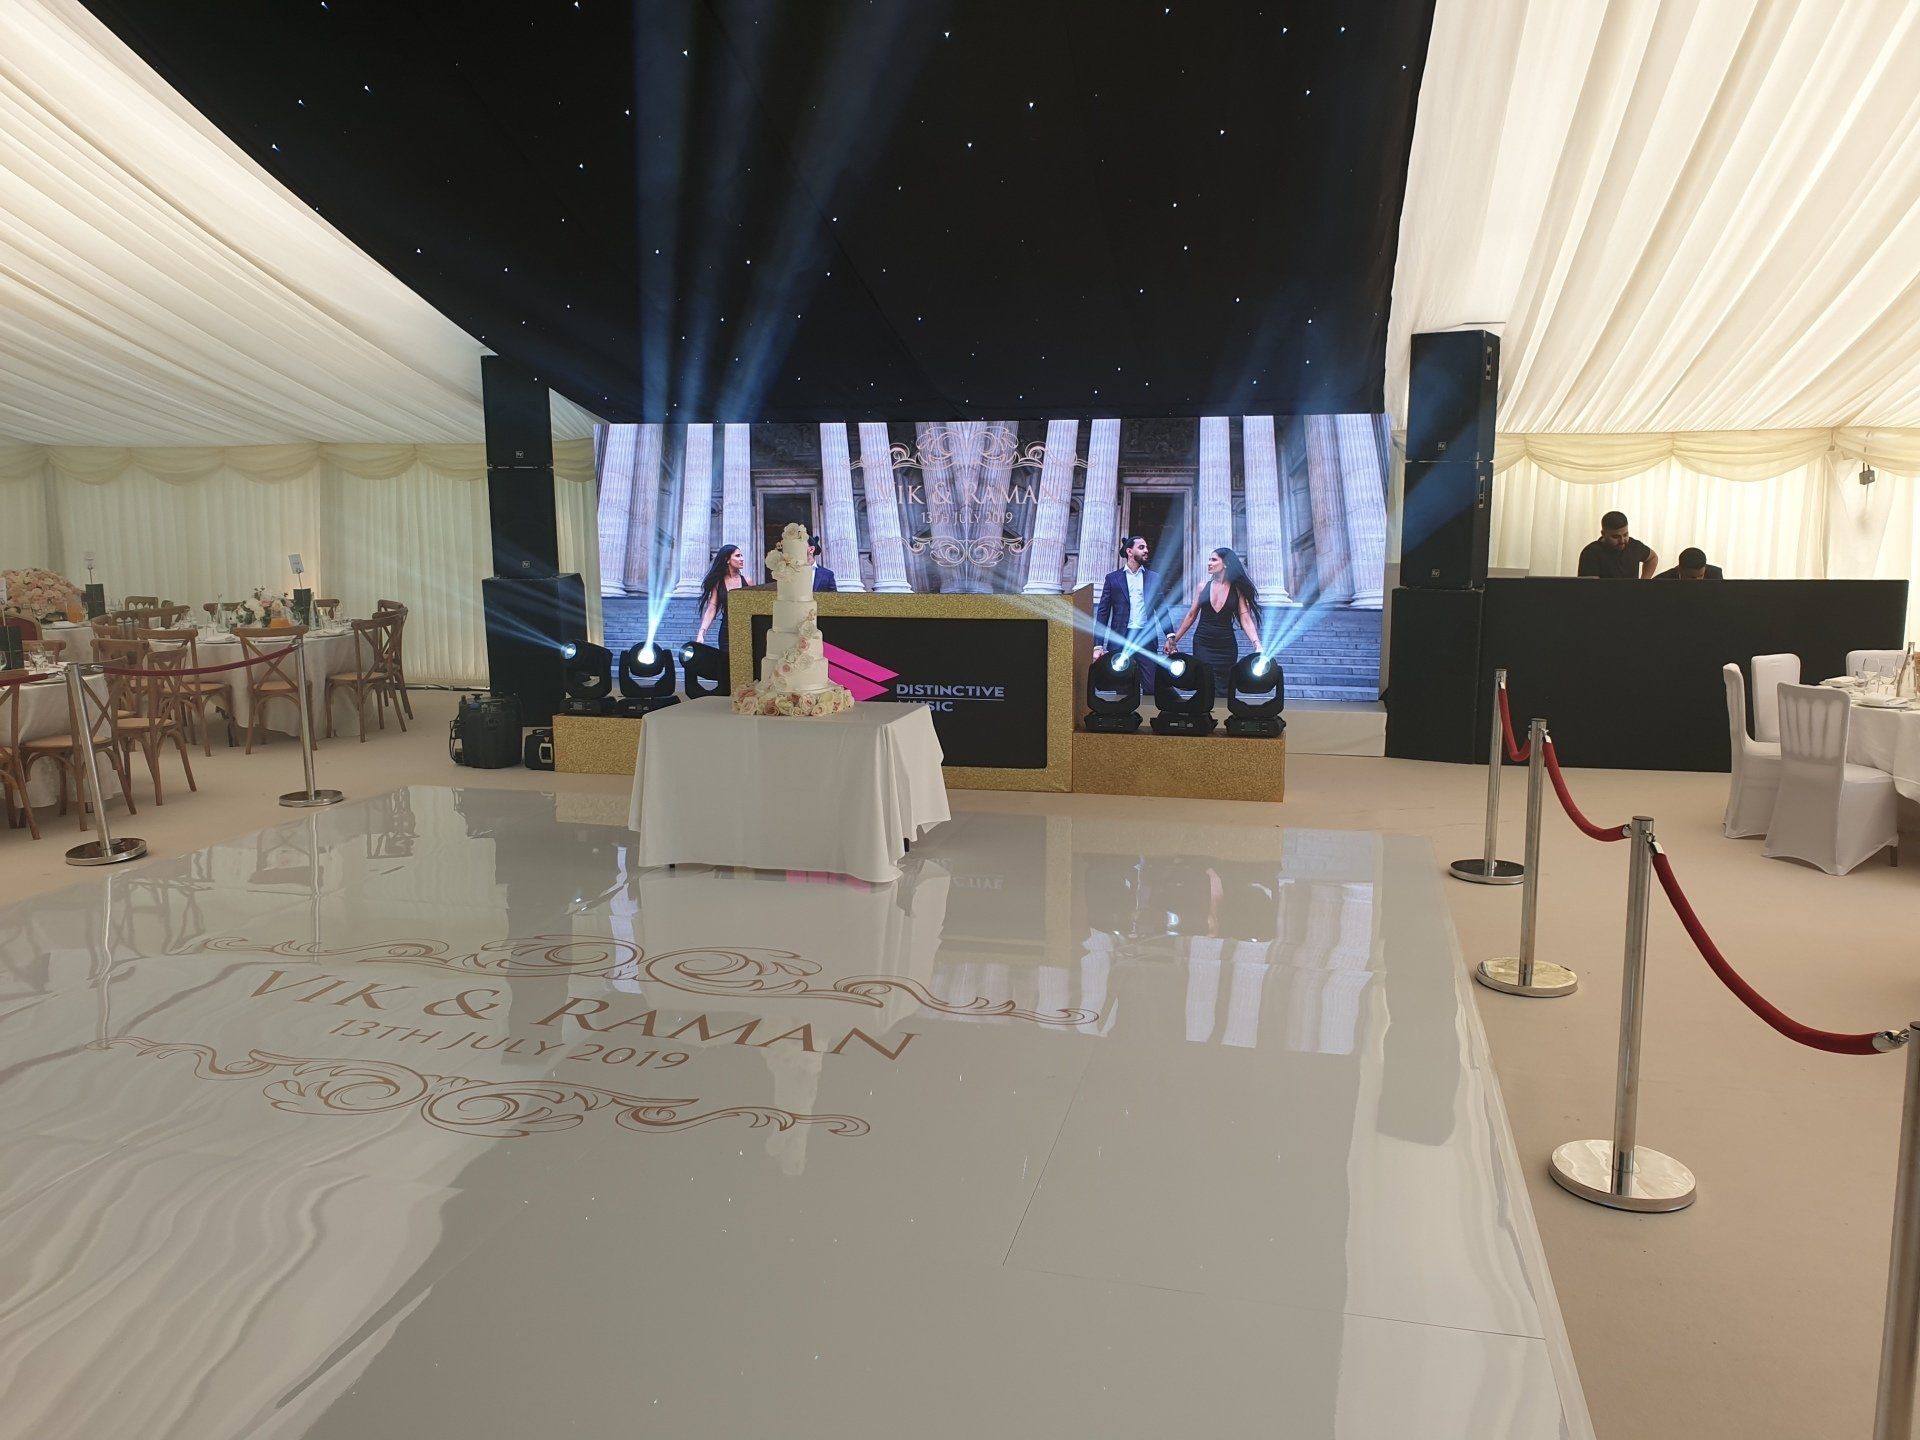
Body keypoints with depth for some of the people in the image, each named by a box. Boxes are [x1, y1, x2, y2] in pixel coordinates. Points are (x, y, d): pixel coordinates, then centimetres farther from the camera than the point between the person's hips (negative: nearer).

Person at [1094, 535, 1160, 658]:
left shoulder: (1154, 578, 14)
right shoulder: (1112, 578, 8)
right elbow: (1103, 612, 5)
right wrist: (1098, 646, -4)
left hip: (1146, 638, 2)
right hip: (1120, 638, -1)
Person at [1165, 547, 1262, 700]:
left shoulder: (1237, 590, -2)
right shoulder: (1203, 587, 3)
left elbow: (1246, 620, -8)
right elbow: (1191, 616, 9)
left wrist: (1257, 645, -21)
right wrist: (1174, 638, 8)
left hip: (1226, 647, -1)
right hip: (1202, 645, 1)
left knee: (1222, 692, 1)